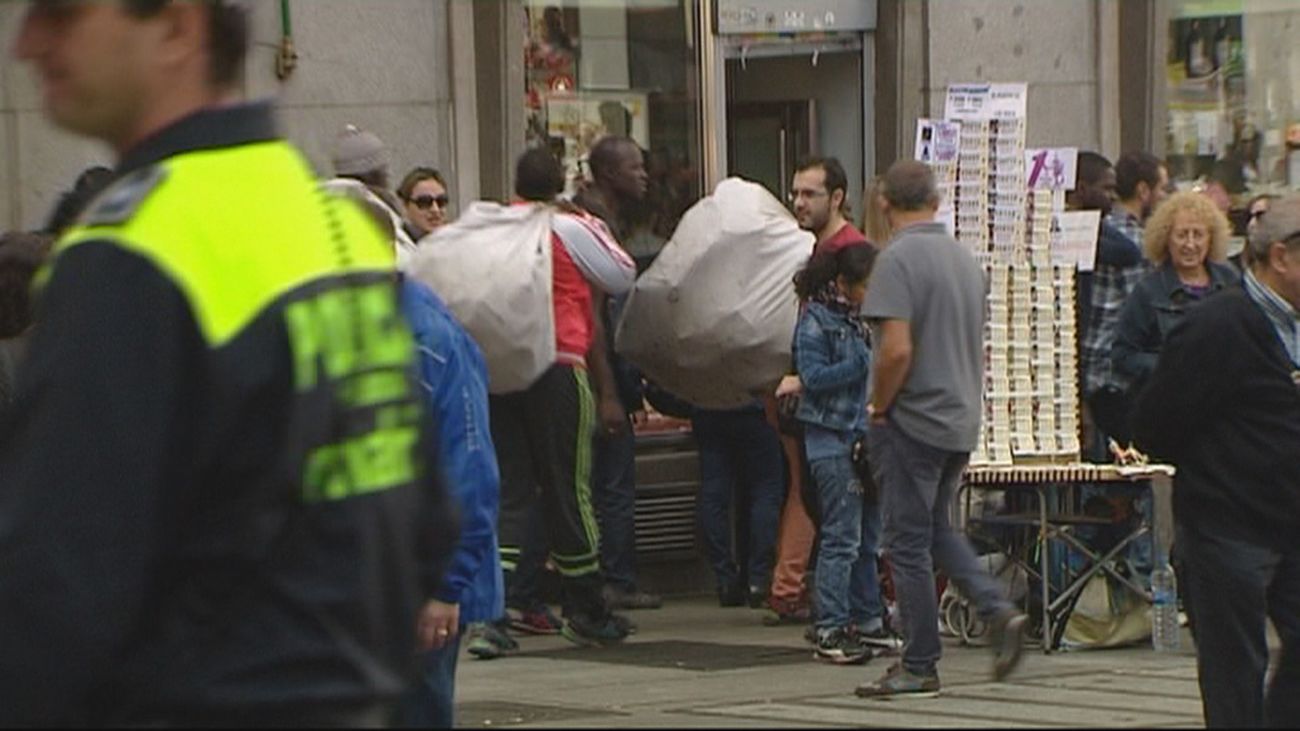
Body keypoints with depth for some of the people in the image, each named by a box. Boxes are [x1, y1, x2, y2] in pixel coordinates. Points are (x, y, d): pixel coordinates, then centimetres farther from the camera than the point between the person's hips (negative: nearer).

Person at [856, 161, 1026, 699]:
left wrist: (878, 407, -10)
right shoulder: (964, 258, 9)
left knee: (908, 542, 1)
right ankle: (997, 610, 6)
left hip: (912, 419, -8)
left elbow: (897, 349, -24)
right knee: (937, 528, 22)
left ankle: (919, 666, 6)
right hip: (962, 421, 8)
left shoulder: (898, 259, -16)